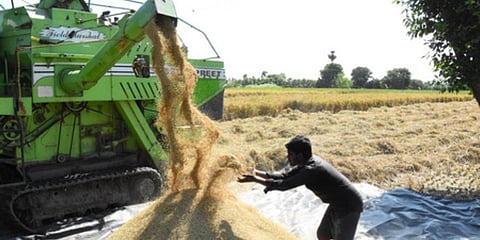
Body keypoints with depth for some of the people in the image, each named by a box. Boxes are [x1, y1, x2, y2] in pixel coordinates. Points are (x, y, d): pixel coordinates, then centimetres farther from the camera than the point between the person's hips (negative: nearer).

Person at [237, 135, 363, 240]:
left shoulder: (312, 170, -31)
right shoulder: (307, 163, -1)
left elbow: (283, 185, -29)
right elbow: (284, 176, 5)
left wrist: (255, 179, -23)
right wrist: (258, 172, -1)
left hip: (348, 207, -10)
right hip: (337, 204, 10)